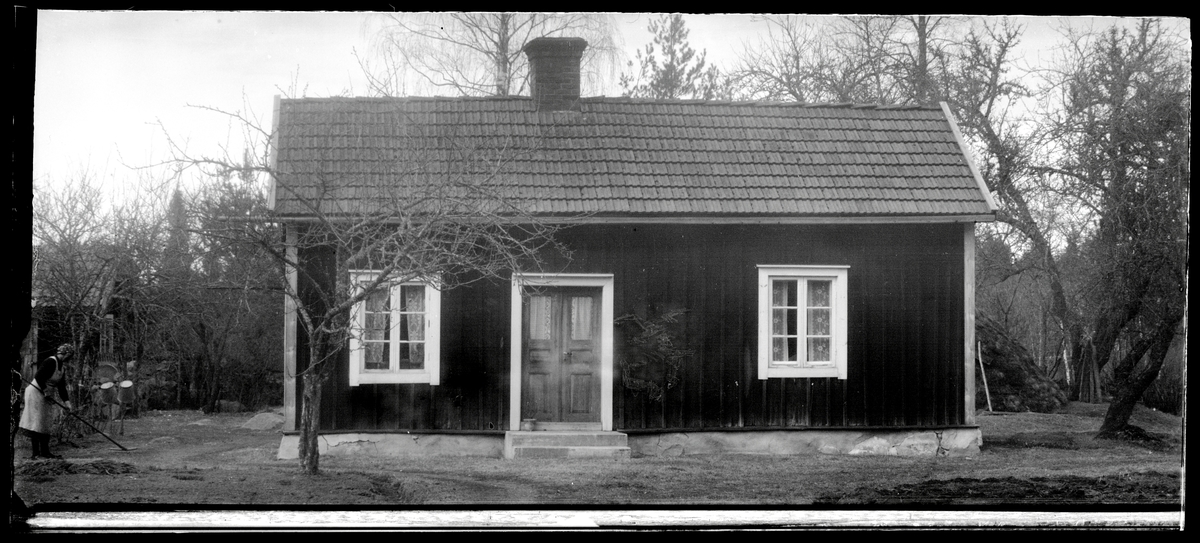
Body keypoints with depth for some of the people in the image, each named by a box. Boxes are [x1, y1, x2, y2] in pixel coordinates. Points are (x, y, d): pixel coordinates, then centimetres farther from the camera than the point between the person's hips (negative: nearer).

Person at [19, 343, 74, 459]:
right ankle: (36, 453, -10)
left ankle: (45, 451, 10)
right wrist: (45, 391, -22)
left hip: (47, 395, 9)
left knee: (45, 423, 8)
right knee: (36, 423, -9)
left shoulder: (62, 366, 10)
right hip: (36, 392, -9)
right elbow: (38, 377, -25)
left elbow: (61, 386, 10)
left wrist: (66, 401, 2)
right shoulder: (50, 362, -17)